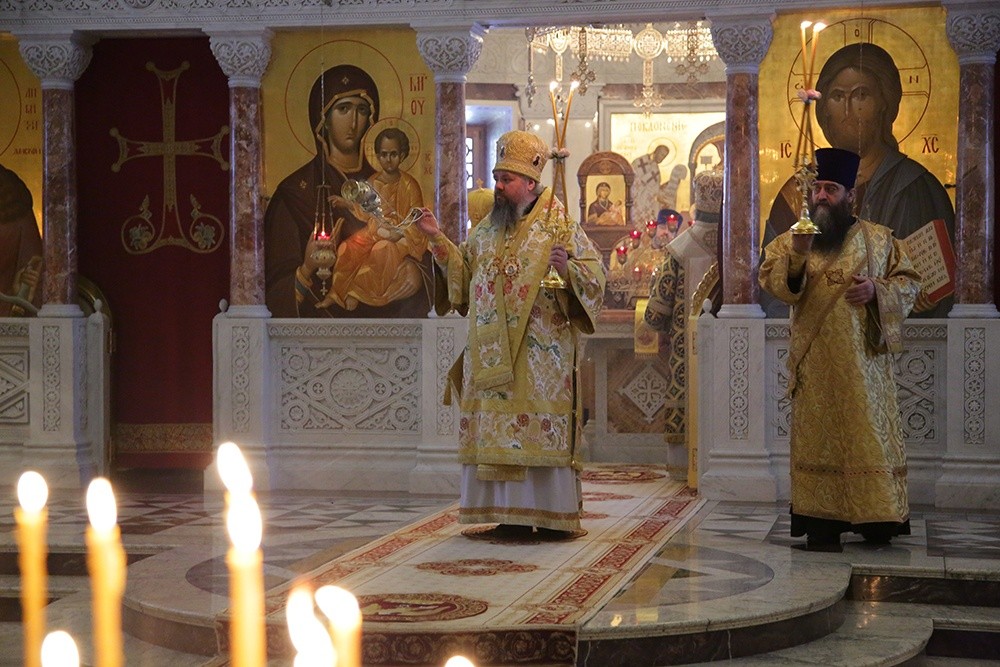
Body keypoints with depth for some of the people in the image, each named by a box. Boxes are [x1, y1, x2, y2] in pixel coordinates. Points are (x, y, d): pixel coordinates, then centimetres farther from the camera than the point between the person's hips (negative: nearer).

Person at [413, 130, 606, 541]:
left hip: (539, 352, -6)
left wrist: (568, 267, -26)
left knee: (540, 427, -6)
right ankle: (514, 517, 11)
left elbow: (595, 274, -7)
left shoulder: (559, 225, -3)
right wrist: (437, 238, 14)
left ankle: (554, 518, 1)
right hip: (492, 354, 6)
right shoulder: (487, 228, 15)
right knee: (497, 432, 4)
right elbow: (464, 270, 25)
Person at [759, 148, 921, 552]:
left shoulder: (878, 239, 9)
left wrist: (877, 290, -11)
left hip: (864, 357, 0)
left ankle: (876, 518, 7)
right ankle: (822, 523, 0)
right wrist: (796, 256, -22)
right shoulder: (789, 242, 11)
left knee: (869, 434, 0)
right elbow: (771, 282, -4)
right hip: (815, 363, 0)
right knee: (818, 438, -1)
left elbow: (908, 281, 8)